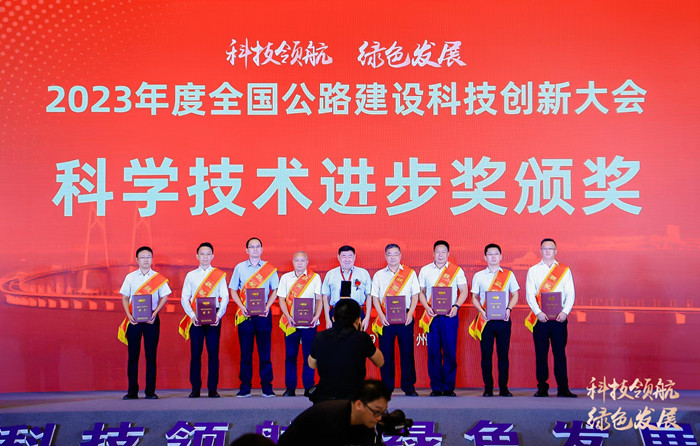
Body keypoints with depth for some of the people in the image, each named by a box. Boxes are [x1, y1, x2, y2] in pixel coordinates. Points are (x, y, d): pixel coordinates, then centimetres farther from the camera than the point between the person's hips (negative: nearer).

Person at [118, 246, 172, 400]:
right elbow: (125, 297, 8)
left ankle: (150, 391, 4)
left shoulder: (159, 278, 4)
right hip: (134, 319, 1)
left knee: (151, 355, 0)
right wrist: (128, 315, -7)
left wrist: (155, 313, -10)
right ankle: (132, 391, 6)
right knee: (133, 354, 1)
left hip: (151, 319, -1)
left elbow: (164, 297, 4)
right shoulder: (130, 277, 8)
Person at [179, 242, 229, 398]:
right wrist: (192, 315, -8)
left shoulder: (220, 275, 9)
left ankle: (212, 388, 2)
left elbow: (225, 297, 4)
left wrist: (218, 315, -11)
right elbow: (184, 298, 6)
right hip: (195, 319, 1)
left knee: (213, 352, -3)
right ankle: (195, 388, 5)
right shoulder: (191, 275, 11)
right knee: (195, 352, -1)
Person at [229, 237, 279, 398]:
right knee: (245, 351, 1)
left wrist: (267, 306, -8)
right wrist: (242, 307, -7)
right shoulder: (239, 268, 8)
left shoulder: (270, 269, 6)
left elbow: (275, 291, 9)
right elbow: (233, 290, 9)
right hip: (245, 315, 1)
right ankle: (245, 387, 8)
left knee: (265, 351, -1)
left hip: (264, 314, 0)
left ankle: (267, 387, 5)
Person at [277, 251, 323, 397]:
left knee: (309, 355, 0)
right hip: (290, 323, 1)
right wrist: (288, 316, -10)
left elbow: (319, 299, 4)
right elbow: (281, 299, 4)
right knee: (290, 355, 3)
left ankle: (309, 388, 8)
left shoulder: (315, 277, 6)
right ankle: (290, 388, 10)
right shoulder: (285, 277, 9)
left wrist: (317, 316, -12)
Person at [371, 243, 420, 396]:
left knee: (407, 351, -2)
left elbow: (415, 295, 5)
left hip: (405, 317, -1)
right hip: (385, 319, 1)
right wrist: (381, 315, -7)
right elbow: (375, 297, 7)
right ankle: (387, 387, 8)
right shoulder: (379, 275, 11)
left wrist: (410, 313, -8)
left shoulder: (410, 273, 9)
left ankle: (409, 387, 5)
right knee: (386, 352, 0)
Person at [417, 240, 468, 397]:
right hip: (432, 316, 1)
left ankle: (449, 387, 5)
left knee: (450, 351, -2)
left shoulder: (456, 270, 5)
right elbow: (421, 292, 12)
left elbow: (464, 291, 4)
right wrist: (427, 307, -5)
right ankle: (436, 387, 7)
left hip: (450, 315, -1)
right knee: (433, 352, 0)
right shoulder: (425, 270, 10)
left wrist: (456, 306, -12)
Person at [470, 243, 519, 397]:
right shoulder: (478, 276, 8)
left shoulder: (509, 275, 8)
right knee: (486, 354, 0)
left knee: (503, 354, 0)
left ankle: (503, 387, 7)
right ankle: (488, 387, 8)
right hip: (486, 320, 0)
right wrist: (482, 311, -8)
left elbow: (515, 295, 10)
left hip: (503, 319, 0)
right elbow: (474, 298, 9)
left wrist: (508, 309, -8)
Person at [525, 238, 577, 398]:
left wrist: (565, 312, -12)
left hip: (559, 318, 0)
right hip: (540, 318, 0)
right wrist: (538, 312, -13)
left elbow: (570, 294, 3)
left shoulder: (565, 270, 10)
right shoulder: (533, 271, 9)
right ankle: (542, 388, 6)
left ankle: (563, 389, 3)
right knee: (541, 353, 0)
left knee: (560, 353, -1)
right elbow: (530, 294, 1)